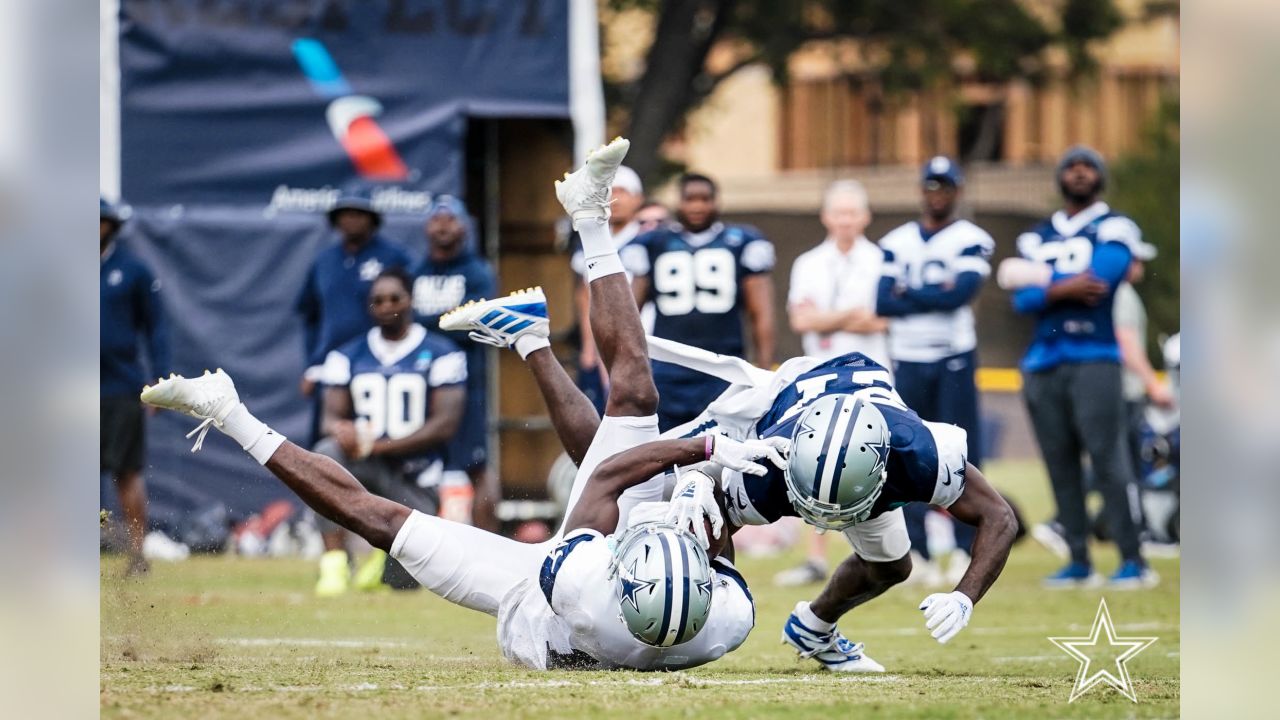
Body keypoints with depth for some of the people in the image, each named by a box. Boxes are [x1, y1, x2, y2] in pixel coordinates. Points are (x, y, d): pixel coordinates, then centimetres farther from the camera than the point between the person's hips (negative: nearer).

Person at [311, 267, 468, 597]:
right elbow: (331, 416, 2)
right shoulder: (348, 357, 10)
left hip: (416, 478, -2)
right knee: (327, 452, -34)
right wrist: (339, 428, -27)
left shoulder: (440, 354, -1)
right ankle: (334, 563, -32)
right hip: (366, 469, 2)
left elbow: (445, 424, -11)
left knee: (401, 580, -15)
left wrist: (378, 445, -21)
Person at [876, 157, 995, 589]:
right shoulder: (896, 243, 10)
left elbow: (962, 292, -15)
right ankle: (916, 553, 7)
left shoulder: (971, 241, 1)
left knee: (961, 456, -5)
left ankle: (964, 553, -3)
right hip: (907, 360, 3)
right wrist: (935, 296, -9)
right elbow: (883, 302, -2)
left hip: (954, 360, -3)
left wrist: (908, 294, -7)